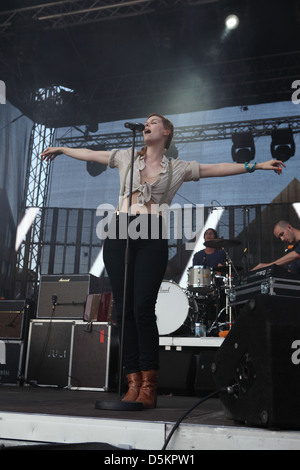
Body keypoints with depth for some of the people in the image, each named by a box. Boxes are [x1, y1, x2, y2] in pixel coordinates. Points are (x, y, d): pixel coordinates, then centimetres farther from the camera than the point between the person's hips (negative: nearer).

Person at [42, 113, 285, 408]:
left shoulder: (177, 168, 16)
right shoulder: (127, 157, 20)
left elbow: (218, 168, 15)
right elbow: (91, 154, 32)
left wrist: (255, 165, 11)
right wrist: (62, 149, 43)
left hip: (152, 236, -2)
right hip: (120, 232, 2)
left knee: (143, 308, -13)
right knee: (124, 309, -4)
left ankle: (149, 385, -3)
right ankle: (133, 382, 2)